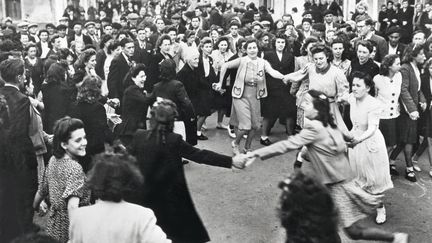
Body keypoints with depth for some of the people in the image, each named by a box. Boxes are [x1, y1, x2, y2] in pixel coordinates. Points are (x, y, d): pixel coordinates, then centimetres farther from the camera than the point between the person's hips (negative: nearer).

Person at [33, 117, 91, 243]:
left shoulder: (53, 160, 1)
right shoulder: (74, 167, -23)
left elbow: (42, 191, 13)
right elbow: (72, 206, -32)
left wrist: (34, 208, 30)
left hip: (52, 225, 8)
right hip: (67, 231, -8)